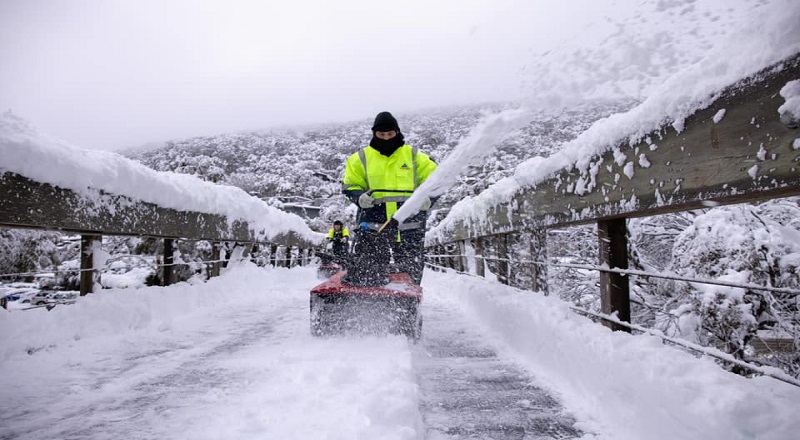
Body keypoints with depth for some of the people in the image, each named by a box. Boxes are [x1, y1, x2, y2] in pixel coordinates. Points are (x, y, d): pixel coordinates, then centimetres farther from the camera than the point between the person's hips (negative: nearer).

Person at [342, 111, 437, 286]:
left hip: (409, 219, 1)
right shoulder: (361, 158, 11)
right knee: (368, 268, -5)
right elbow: (350, 185, 12)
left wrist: (428, 198, -7)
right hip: (373, 218, -1)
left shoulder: (414, 155, 11)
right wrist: (359, 197, -10)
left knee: (411, 268, 7)